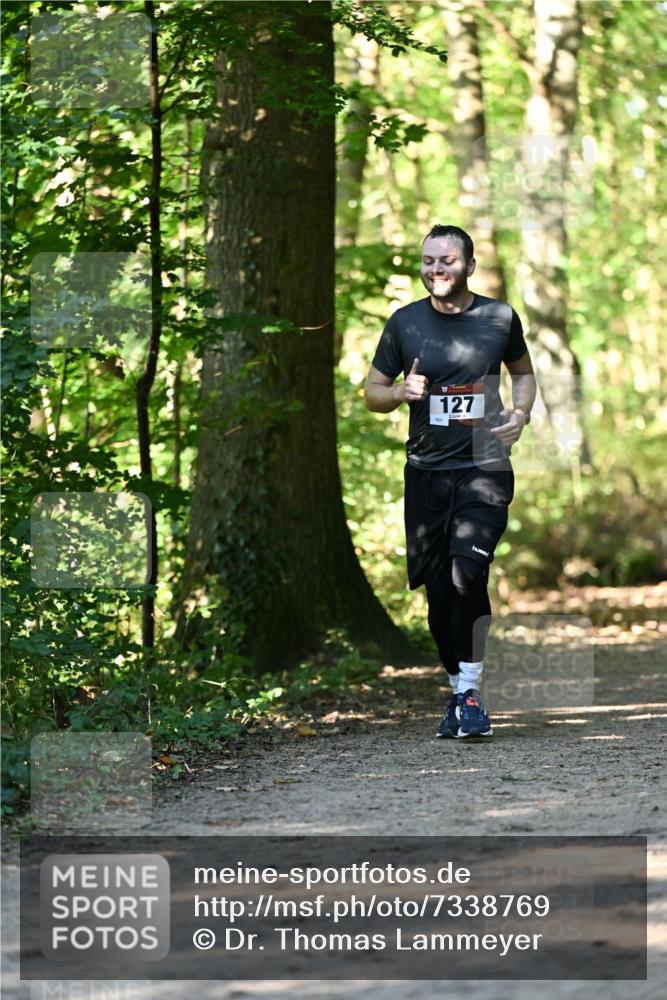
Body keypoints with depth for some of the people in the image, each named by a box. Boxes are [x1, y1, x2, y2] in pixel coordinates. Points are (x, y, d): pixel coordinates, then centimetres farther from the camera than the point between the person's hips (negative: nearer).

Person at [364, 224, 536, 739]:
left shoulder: (500, 318, 3)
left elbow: (523, 371, 20)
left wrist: (520, 414, 1)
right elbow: (372, 392, 12)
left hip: (485, 469, -2)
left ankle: (470, 693, -15)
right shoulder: (405, 323, 4)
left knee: (468, 573, -21)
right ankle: (460, 689, 21)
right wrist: (402, 392, -10)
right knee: (439, 591, 4)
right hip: (427, 471, 2)